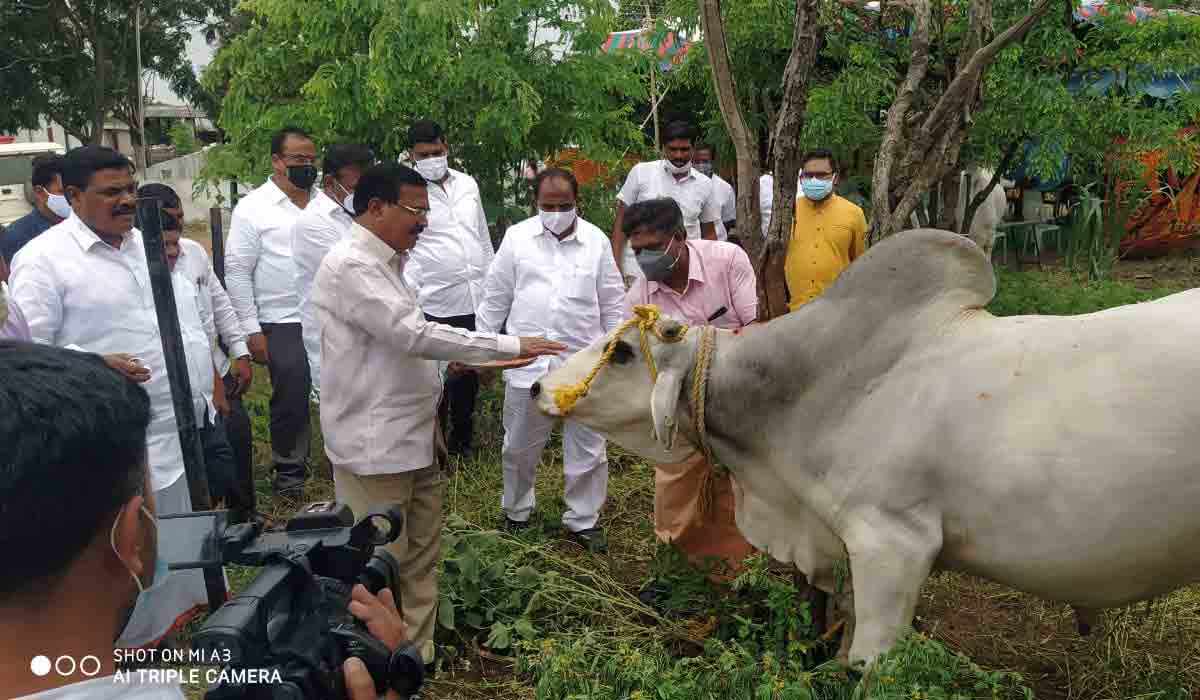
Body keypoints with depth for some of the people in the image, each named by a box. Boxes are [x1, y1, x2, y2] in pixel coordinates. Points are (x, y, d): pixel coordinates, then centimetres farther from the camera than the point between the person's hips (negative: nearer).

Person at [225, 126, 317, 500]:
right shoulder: (253, 208, -3)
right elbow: (237, 273, -4)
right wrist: (252, 330, -8)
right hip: (283, 325, -4)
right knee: (291, 398, 2)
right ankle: (289, 469, 22)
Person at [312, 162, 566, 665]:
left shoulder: (386, 262, 13)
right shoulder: (350, 266, -17)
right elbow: (413, 335, -25)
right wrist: (512, 346, -22)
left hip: (412, 436, 10)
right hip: (374, 443, -9)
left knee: (420, 558, 17)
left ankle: (416, 658, 31)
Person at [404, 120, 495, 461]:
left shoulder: (468, 184, 12)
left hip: (476, 300, 5)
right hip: (435, 304, -5)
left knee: (469, 375, 14)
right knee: (438, 380, 1)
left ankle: (462, 442, 31)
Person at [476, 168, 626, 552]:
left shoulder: (597, 240, 2)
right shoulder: (517, 237, 1)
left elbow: (613, 304, 7)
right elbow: (495, 299, 6)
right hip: (527, 362, 0)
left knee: (588, 448, 8)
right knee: (520, 447, 13)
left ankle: (583, 519, 25)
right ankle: (516, 512, 35)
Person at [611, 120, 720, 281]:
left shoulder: (704, 184, 7)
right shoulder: (641, 172, 0)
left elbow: (709, 234, 14)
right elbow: (621, 220, 2)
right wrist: (615, 265, -5)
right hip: (638, 272, -2)